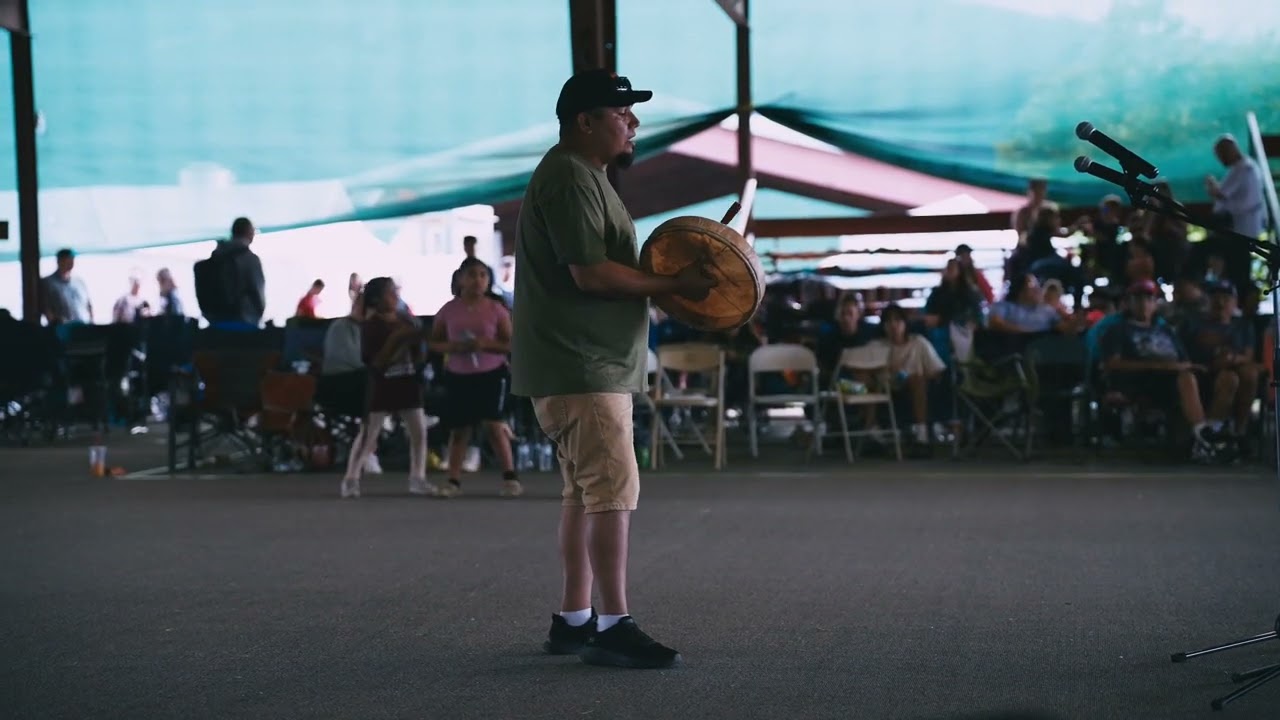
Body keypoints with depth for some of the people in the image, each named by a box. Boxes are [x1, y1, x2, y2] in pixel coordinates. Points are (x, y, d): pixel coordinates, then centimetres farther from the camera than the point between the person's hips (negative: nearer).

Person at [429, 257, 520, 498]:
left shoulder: (496, 309, -4)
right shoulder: (449, 310, 0)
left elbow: (510, 343, -4)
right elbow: (433, 342, 6)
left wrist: (486, 344, -21)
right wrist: (452, 347, -15)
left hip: (492, 374, -2)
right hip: (458, 376, 2)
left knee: (494, 424, -8)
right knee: (459, 428, 7)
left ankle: (510, 477, 0)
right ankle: (454, 480, 14)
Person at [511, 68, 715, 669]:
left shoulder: (585, 176, 20)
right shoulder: (568, 179, -14)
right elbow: (591, 274, -22)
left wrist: (671, 277, 13)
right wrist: (673, 284, -14)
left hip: (594, 365, 11)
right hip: (577, 366, -11)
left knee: (587, 491, 13)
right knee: (614, 487, -13)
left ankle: (573, 620, 19)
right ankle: (612, 626, -11)